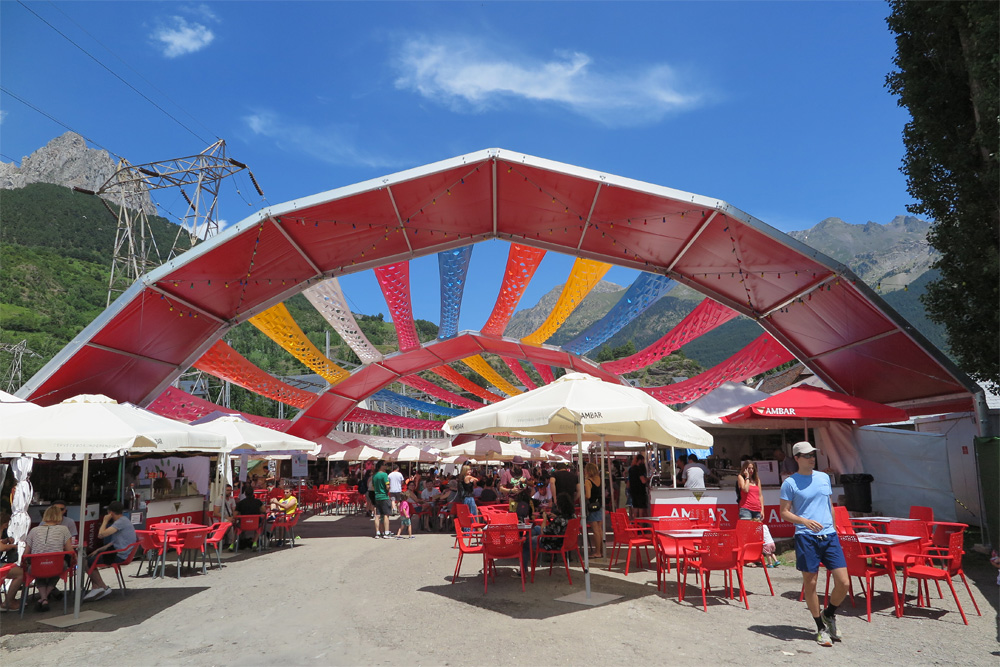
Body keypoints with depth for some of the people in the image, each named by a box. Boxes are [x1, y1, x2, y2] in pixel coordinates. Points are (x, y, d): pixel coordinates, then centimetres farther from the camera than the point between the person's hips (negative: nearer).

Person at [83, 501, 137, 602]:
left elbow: (101, 534, -24)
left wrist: (105, 521, -9)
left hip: (119, 556, -11)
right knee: (90, 558, 16)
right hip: (118, 551, 11)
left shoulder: (121, 521, -17)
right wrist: (99, 549, 14)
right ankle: (96, 588, 8)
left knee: (87, 562, -7)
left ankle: (103, 587, 5)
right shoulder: (124, 520, 16)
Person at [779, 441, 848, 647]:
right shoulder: (790, 482, -3)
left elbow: (830, 505, 22)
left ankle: (829, 614, 25)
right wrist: (805, 521, -19)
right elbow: (784, 513, -4)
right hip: (806, 537, -4)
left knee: (843, 582, -2)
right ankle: (821, 628, 19)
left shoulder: (824, 477, 12)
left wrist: (832, 527, 18)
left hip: (829, 535, 4)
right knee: (810, 583, 3)